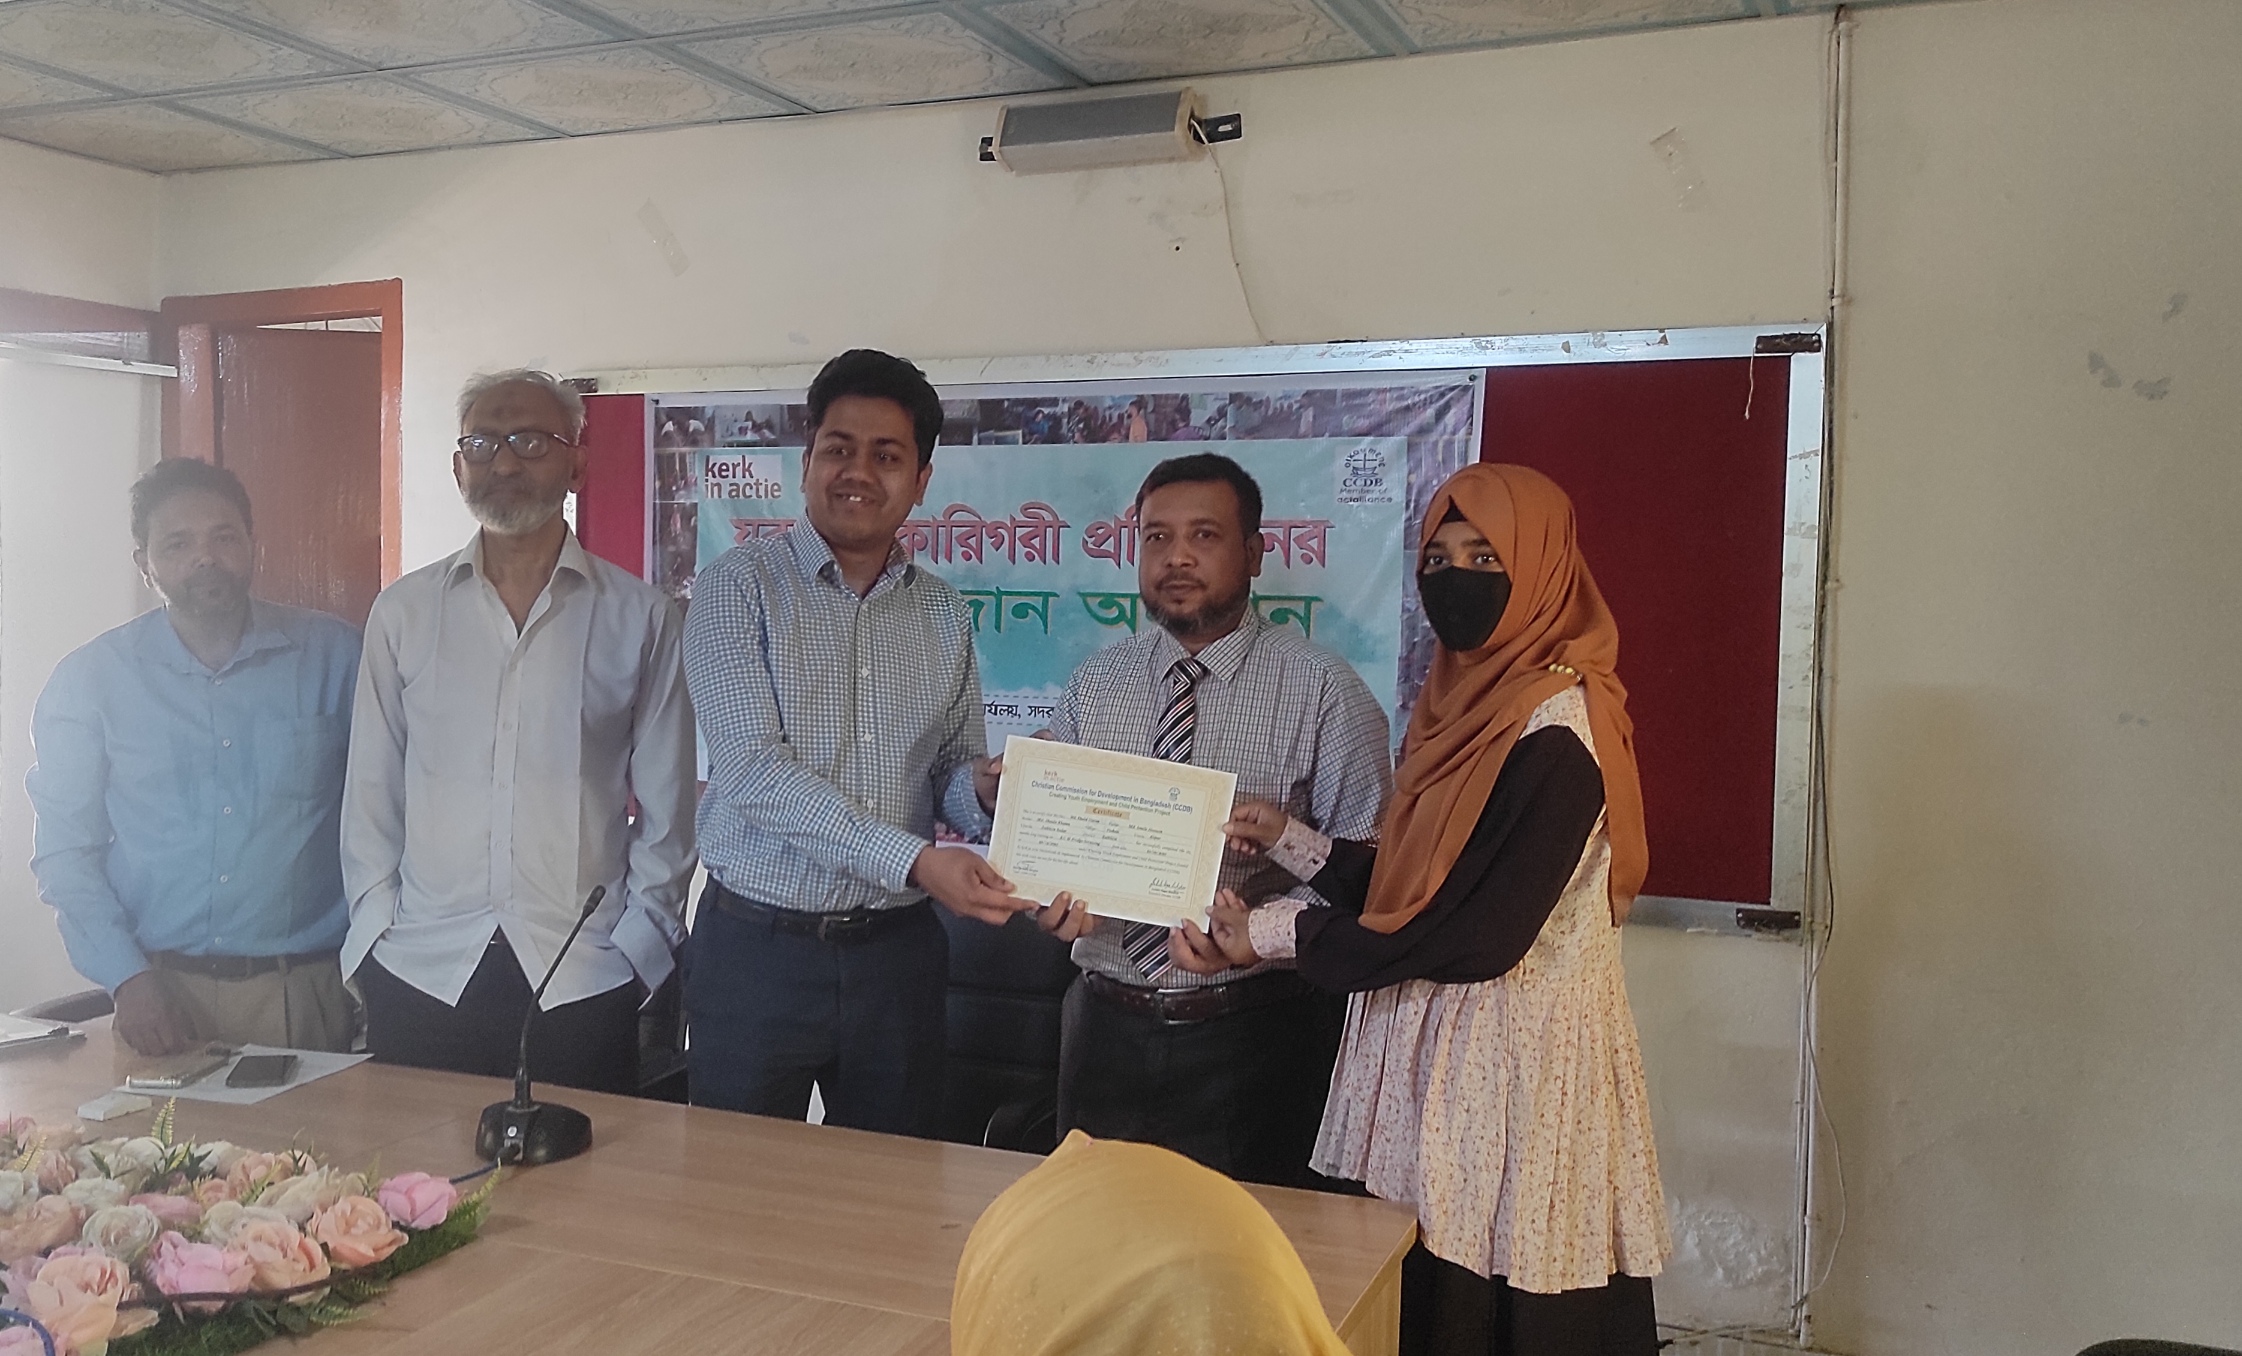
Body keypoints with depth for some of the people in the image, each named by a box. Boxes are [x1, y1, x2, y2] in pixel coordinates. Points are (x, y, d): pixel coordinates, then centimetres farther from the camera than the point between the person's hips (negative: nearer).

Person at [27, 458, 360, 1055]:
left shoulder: (334, 655, 0)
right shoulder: (91, 678, 2)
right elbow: (64, 848, 4)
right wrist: (128, 977, -7)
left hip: (305, 989, -1)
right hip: (158, 992, 1)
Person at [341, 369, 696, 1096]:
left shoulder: (640, 617, 1)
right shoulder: (404, 612, 7)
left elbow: (665, 805, 4)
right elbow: (372, 790, 10)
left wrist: (638, 939, -2)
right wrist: (378, 925, 3)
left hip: (583, 981, -1)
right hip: (420, 977, 2)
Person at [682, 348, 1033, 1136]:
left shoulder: (942, 613, 8)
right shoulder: (740, 587, -6)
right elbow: (753, 770, -16)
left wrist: (982, 791, -11)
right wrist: (916, 861, -24)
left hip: (897, 950, 4)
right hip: (759, 945, -3)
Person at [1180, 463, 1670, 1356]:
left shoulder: (1556, 735, -18)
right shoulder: (1466, 703, 9)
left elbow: (1481, 936, -22)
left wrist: (1274, 936, -16)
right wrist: (1288, 840, 2)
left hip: (1511, 1059, -8)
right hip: (1431, 1049, 8)